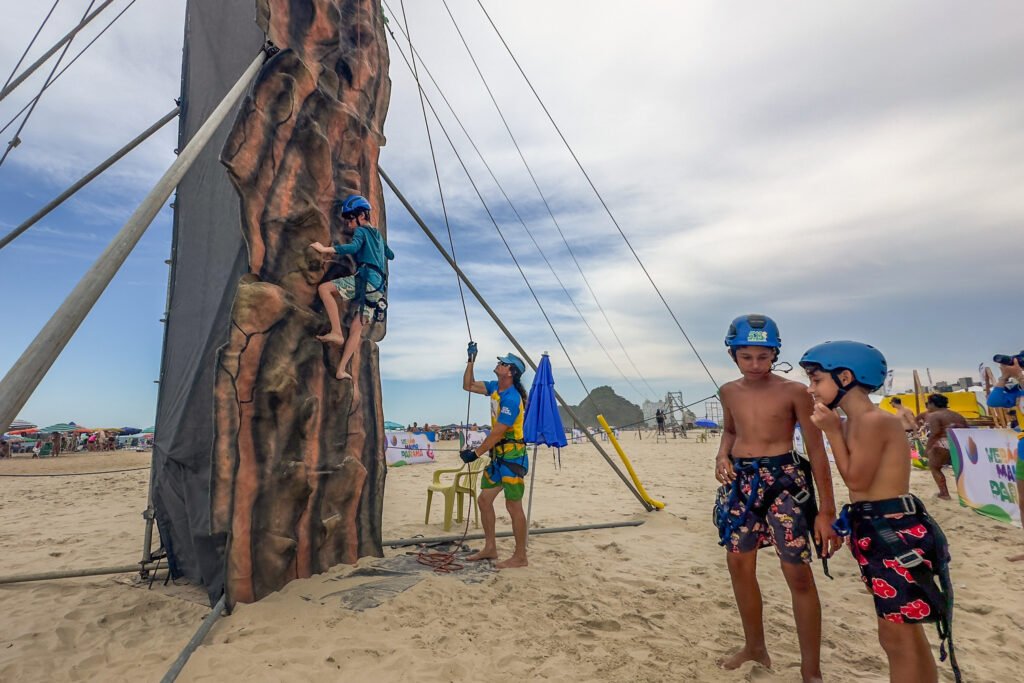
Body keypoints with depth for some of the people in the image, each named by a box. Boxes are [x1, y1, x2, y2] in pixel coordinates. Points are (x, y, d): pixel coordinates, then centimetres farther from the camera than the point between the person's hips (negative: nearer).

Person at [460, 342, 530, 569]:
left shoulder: (511, 399, -21)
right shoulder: (495, 388, 7)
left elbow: (497, 433, -21)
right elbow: (468, 386, 15)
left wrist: (476, 453, -17)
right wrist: (471, 360, 6)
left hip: (513, 457, -9)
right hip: (498, 456, 10)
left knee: (513, 506, -2)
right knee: (484, 499, 13)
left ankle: (520, 557, 11)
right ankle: (490, 548, 26)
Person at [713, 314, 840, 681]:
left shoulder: (794, 391, -8)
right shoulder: (729, 392, 5)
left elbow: (817, 451, -6)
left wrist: (826, 510, -8)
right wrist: (722, 455, 0)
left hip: (783, 481, -5)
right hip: (740, 481, 5)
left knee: (798, 573, -3)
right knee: (738, 565, 13)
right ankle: (754, 646, 35)